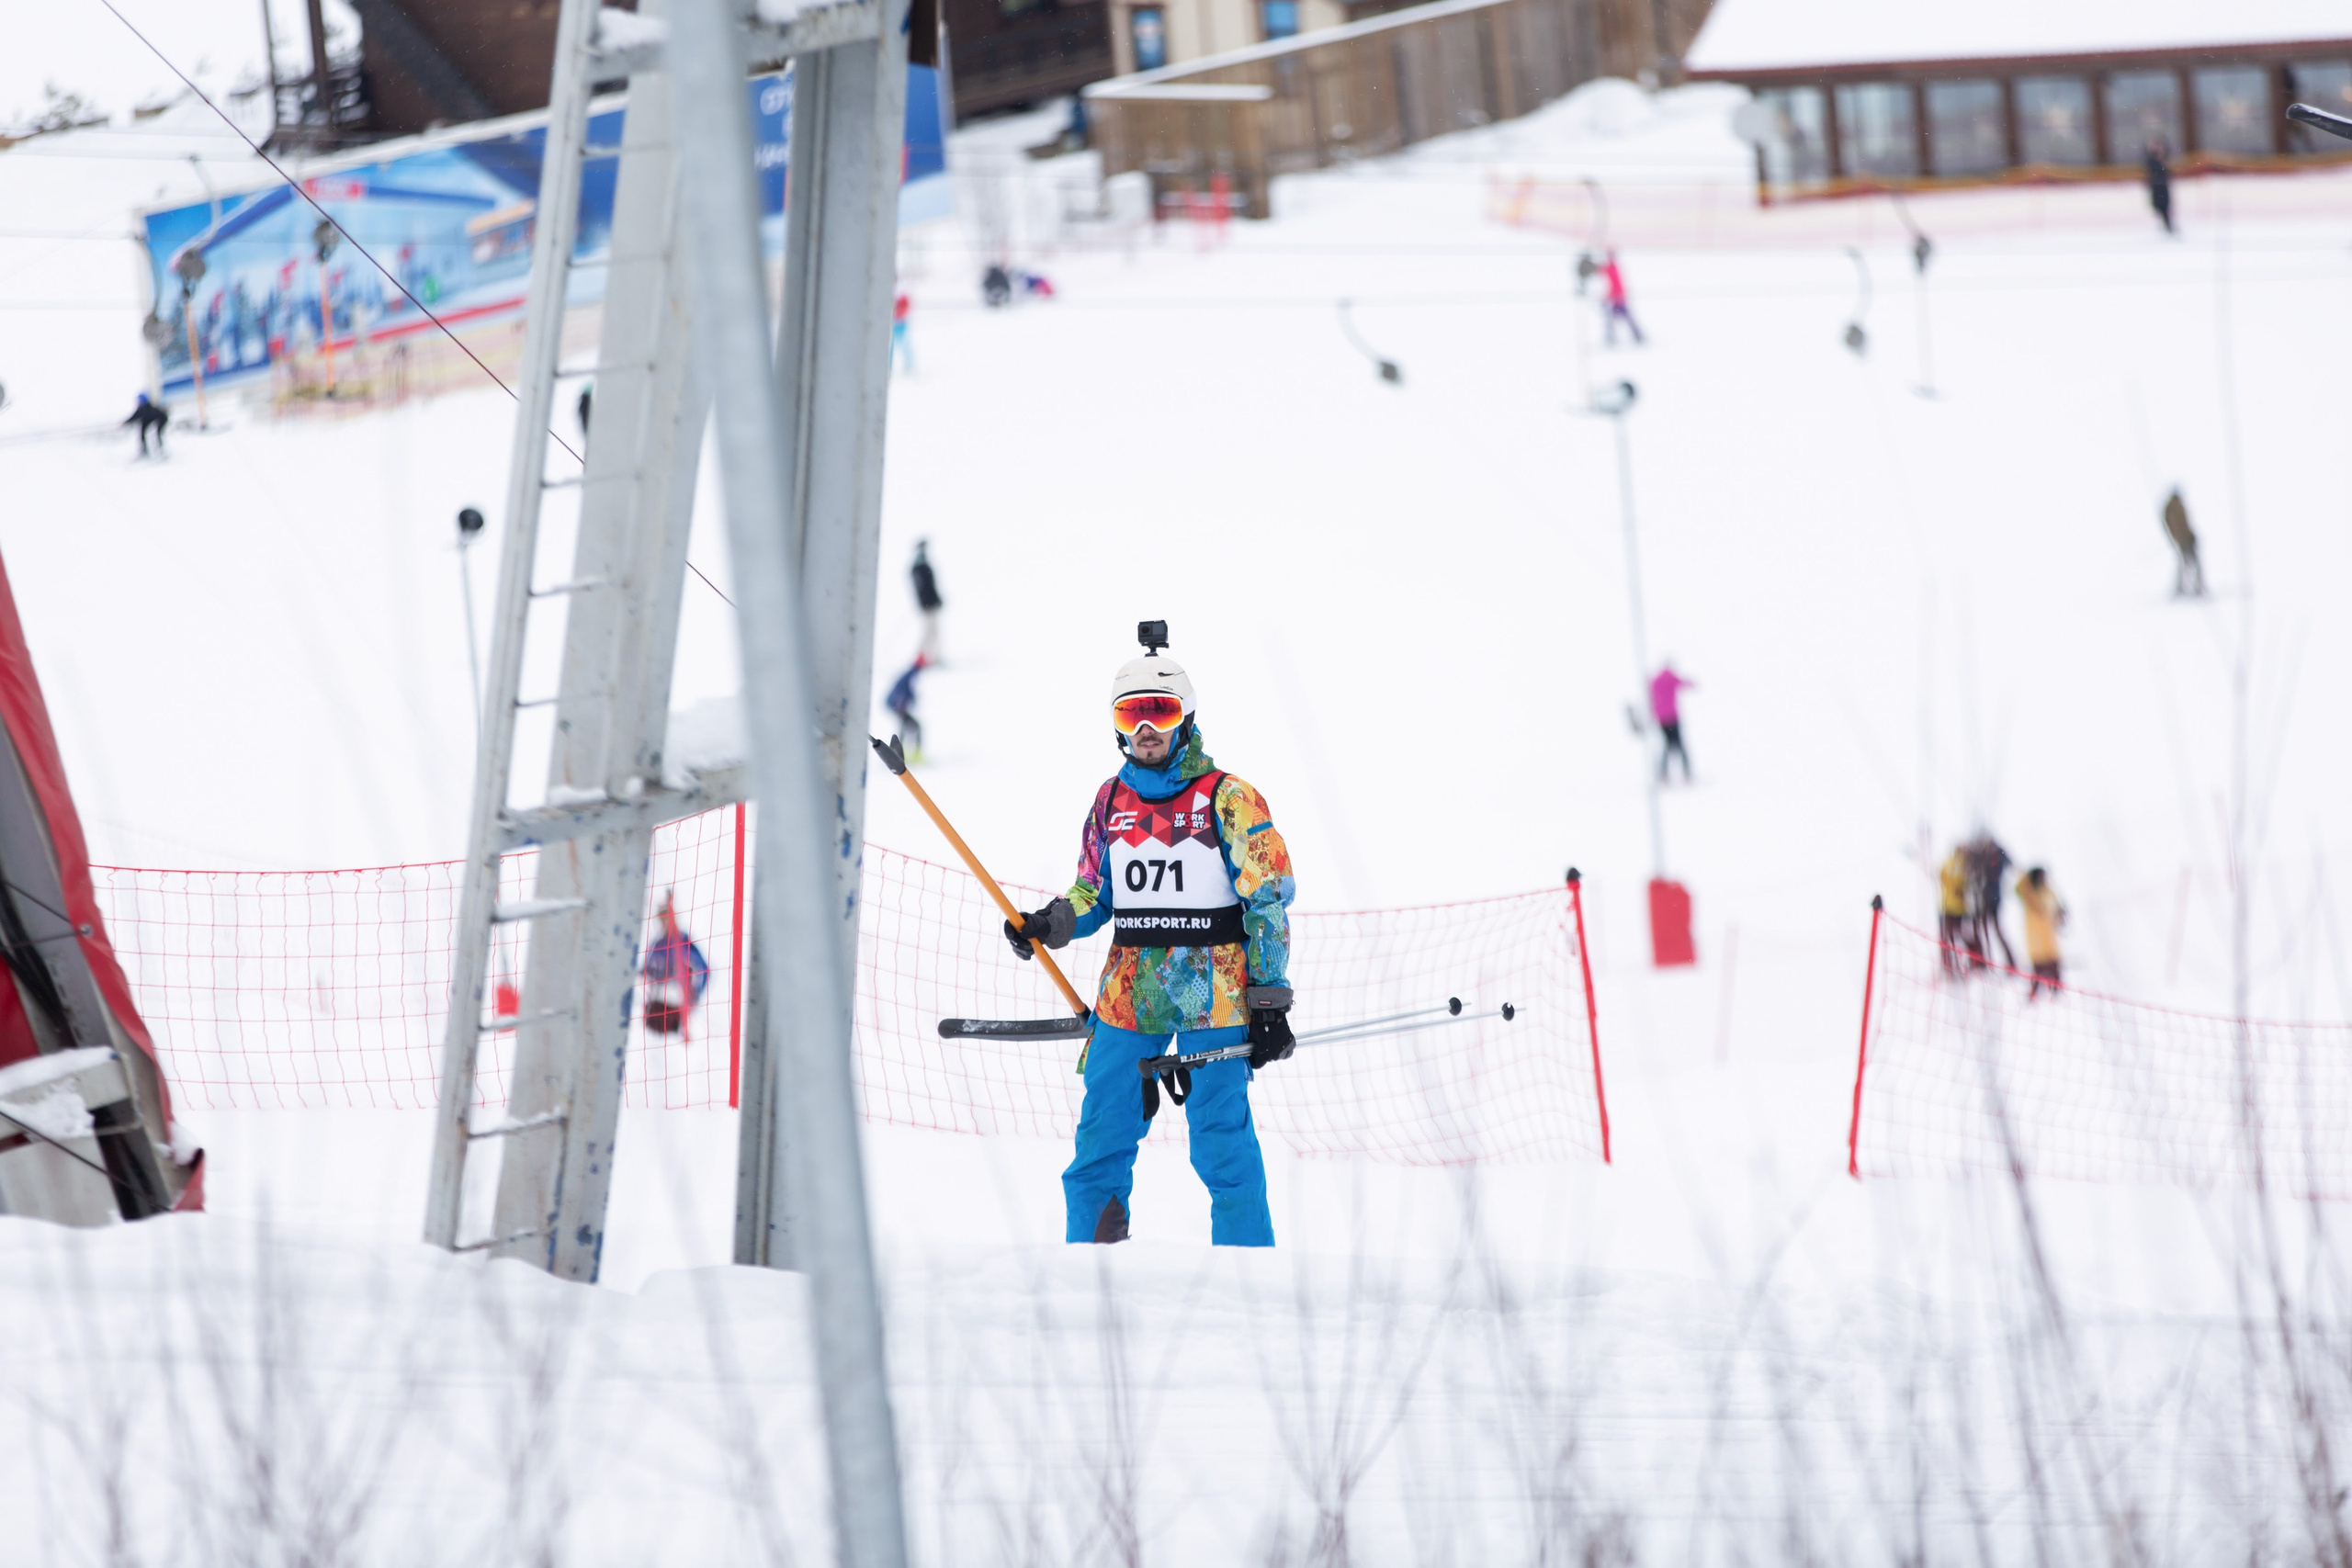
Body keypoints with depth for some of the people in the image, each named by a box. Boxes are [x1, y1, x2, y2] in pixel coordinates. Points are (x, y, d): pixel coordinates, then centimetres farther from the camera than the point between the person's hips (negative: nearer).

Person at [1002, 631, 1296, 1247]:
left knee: (1222, 1145, -7)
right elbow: (1093, 893, 19)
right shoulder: (1111, 802, 10)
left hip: (1215, 993, -5)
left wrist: (1270, 1004, -9)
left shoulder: (1228, 799, -5)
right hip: (1129, 989, 5)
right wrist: (1048, 925, -3)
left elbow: (1268, 901, -5)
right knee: (1100, 1141, 3)